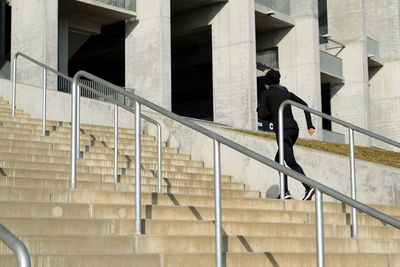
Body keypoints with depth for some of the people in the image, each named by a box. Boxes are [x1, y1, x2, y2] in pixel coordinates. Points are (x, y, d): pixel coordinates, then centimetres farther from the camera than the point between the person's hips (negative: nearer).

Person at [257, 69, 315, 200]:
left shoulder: (265, 93, 9)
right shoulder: (287, 92, 24)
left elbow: (262, 114, 1)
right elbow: (304, 105, 12)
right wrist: (310, 125, 7)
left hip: (283, 129, -7)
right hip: (294, 127, 7)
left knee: (291, 162, -16)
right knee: (278, 159, 18)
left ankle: (308, 187, -34)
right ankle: (285, 192, 10)